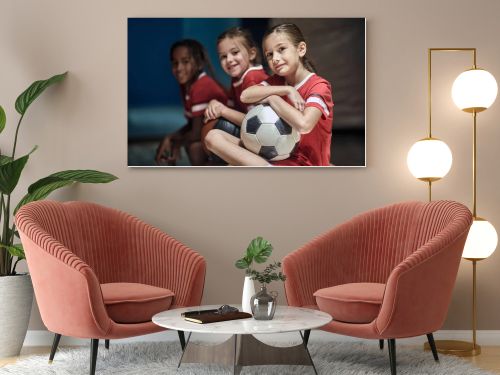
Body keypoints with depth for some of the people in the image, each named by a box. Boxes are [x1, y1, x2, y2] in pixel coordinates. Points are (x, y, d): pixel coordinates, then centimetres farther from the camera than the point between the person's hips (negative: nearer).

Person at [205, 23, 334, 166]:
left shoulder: (319, 86, -11)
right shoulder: (277, 81, 10)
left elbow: (303, 125, -30)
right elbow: (245, 96, -8)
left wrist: (272, 98, -16)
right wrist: (286, 90, -18)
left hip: (304, 164, -8)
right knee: (213, 136, -10)